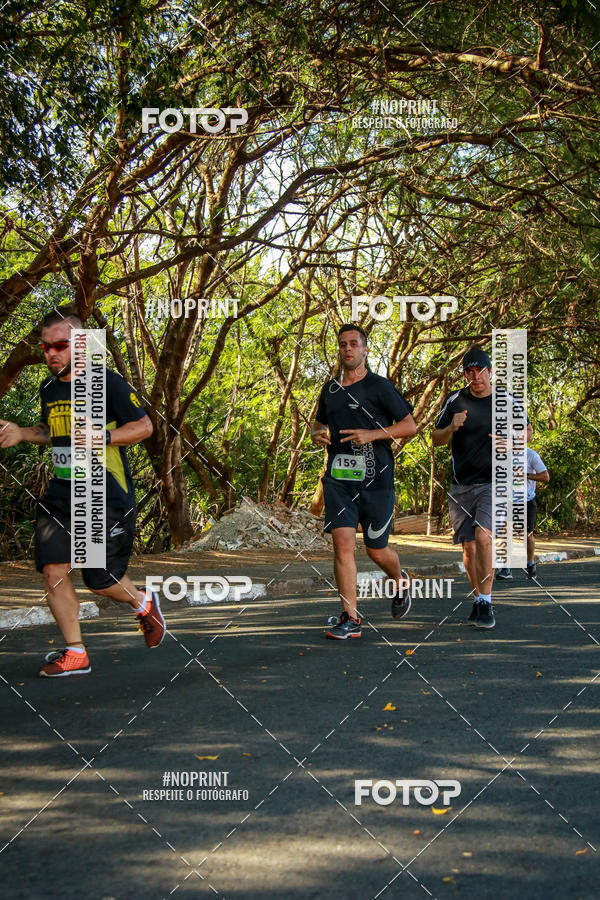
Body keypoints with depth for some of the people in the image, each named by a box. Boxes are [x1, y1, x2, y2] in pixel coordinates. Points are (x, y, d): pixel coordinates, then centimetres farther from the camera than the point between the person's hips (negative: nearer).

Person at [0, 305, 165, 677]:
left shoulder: (107, 383, -11)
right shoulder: (48, 388, 9)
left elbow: (144, 426, -7)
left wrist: (102, 437, -22)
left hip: (108, 498, -6)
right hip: (61, 495, 6)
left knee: (100, 580, -1)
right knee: (52, 568, -5)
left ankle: (144, 604, 33)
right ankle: (75, 654, 9)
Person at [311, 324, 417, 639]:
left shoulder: (379, 386, -3)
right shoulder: (330, 388, 13)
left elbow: (410, 426, -3)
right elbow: (319, 421, 30)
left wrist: (372, 434, -16)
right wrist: (317, 433, 6)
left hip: (375, 480, -3)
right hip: (338, 479, 3)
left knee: (376, 551, 7)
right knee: (342, 543, -11)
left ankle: (399, 581, 41)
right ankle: (350, 618, -7)